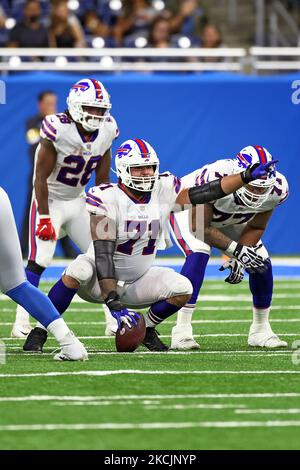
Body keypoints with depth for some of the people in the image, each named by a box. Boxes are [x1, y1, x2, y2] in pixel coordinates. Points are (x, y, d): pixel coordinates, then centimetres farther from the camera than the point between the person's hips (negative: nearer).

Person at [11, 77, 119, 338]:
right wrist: (45, 218, -21)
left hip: (78, 201, 6)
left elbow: (102, 180, 4)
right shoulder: (58, 129, -24)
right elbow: (41, 177, -19)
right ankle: (21, 322, -13)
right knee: (39, 260, -16)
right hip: (50, 200, -6)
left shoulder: (106, 131, -7)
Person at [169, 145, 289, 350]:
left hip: (230, 220, 5)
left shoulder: (277, 189, -28)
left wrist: (238, 259, -26)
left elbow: (255, 228, -12)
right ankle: (182, 330, -29)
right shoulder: (214, 179, -45)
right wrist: (236, 250, -37)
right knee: (199, 253, -30)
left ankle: (260, 331, 13)